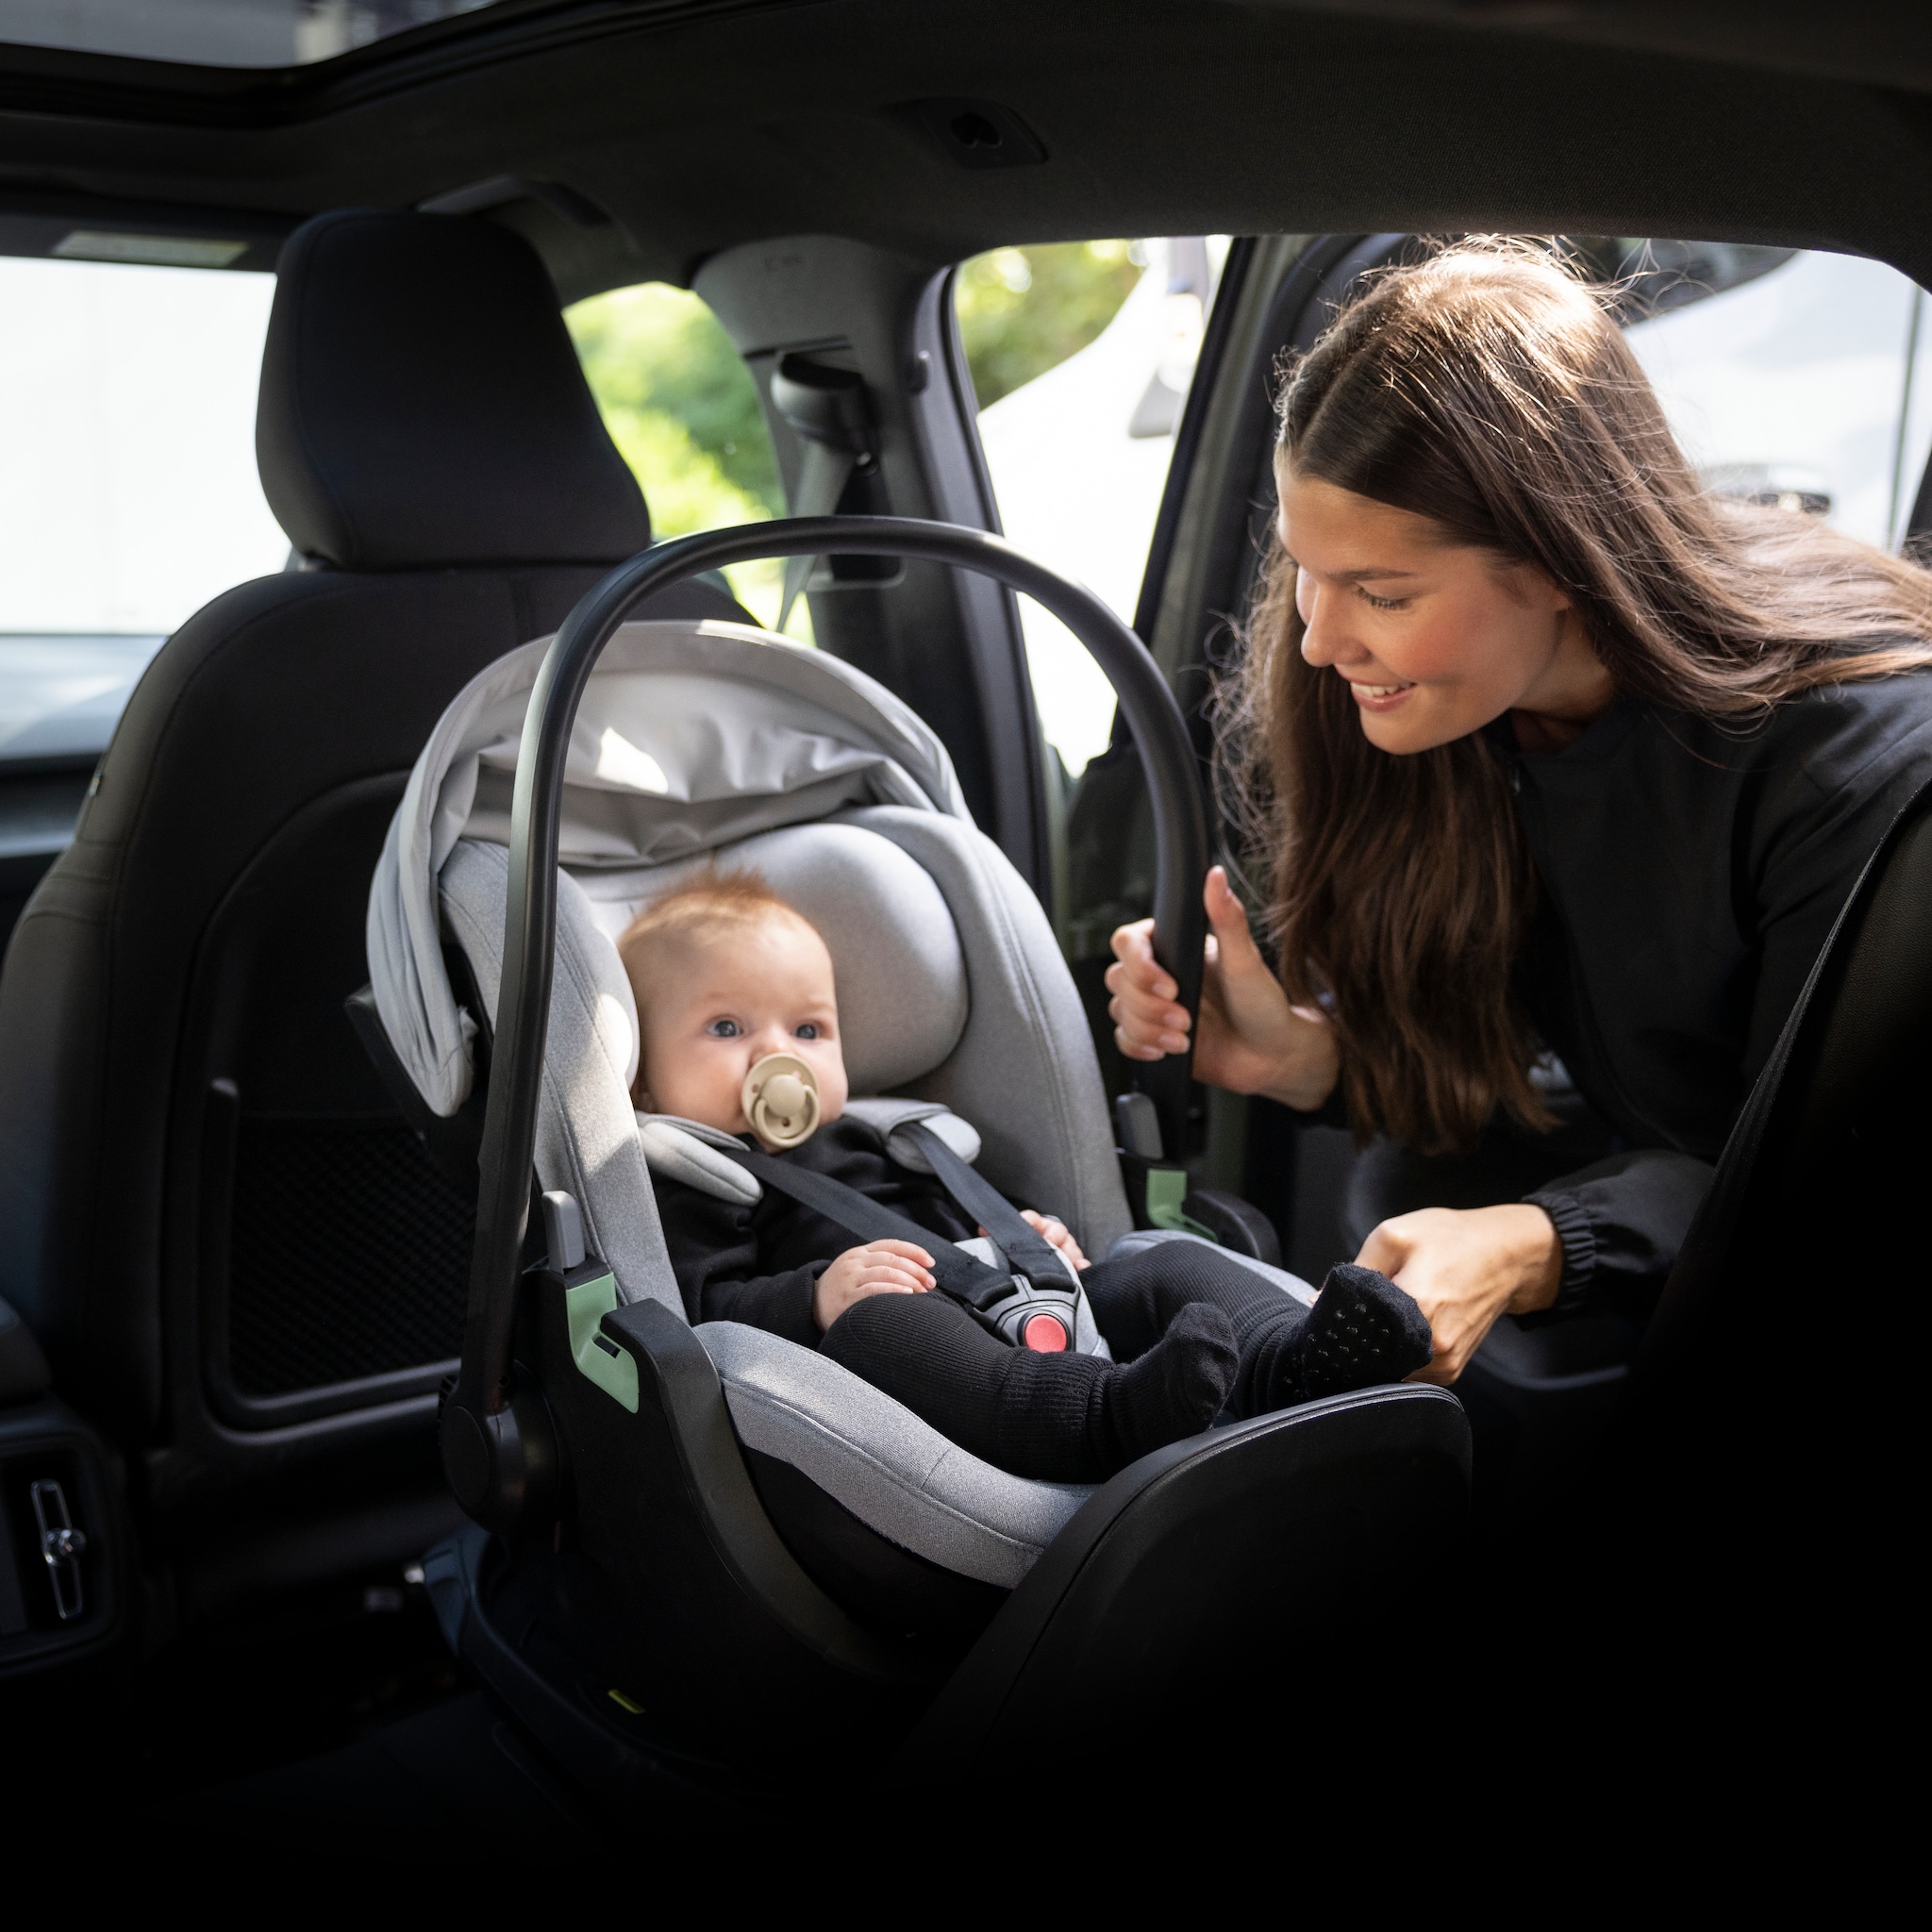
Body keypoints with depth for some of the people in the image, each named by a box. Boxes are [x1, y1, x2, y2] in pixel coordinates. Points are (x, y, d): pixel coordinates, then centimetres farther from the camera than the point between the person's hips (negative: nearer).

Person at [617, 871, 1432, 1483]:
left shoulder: (867, 1145, 36)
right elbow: (700, 1313, -6)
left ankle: (1291, 1359, -34)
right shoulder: (683, 1189, 11)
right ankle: (1113, 1415, -57)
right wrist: (817, 1296, -23)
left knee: (1173, 1266, -4)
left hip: (1023, 1324, 8)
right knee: (881, 1320, -39)